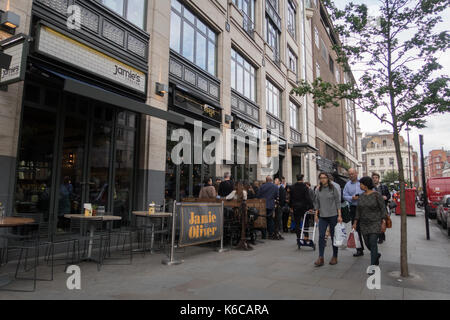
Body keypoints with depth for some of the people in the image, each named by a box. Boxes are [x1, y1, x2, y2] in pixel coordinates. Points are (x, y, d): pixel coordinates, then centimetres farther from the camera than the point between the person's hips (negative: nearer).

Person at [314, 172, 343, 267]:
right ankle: (320, 258, -3)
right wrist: (316, 215, 8)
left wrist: (339, 215, -7)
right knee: (321, 236, -6)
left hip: (333, 215, -2)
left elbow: (338, 202, -3)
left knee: (334, 236, 7)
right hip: (322, 216, 3)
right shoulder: (318, 190, 7)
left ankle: (335, 257, 20)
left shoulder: (333, 189, -3)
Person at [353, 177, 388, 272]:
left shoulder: (377, 195, -11)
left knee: (373, 243, -11)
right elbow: (358, 210, 8)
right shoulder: (361, 196, 5)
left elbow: (383, 209, -10)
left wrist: (383, 223, -15)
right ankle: (376, 255, 41)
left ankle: (373, 266, -2)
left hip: (375, 222, -6)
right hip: (364, 224, 6)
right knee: (367, 243, 11)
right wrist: (355, 223, 5)